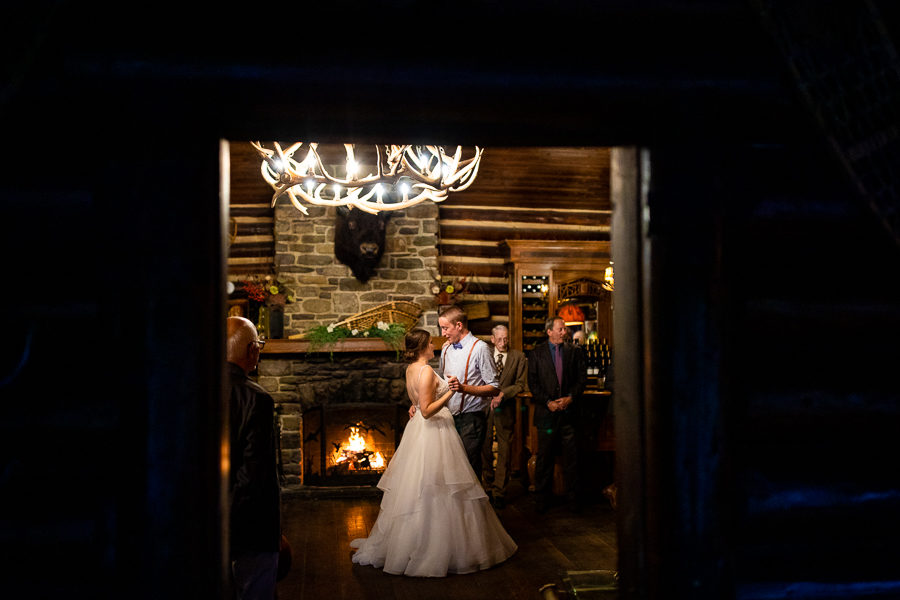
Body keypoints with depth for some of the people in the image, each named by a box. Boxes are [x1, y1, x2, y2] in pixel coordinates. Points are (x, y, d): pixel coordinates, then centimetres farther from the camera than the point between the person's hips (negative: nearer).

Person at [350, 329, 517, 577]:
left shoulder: (411, 369, 9)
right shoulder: (426, 371, -20)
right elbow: (427, 411, -23)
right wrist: (449, 393, -25)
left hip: (419, 429, 10)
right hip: (434, 434, -10)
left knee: (417, 489, 16)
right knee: (437, 493, -2)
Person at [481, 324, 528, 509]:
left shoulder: (518, 357, 2)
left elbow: (520, 385, -2)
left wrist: (502, 394, -16)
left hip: (506, 408, -1)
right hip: (485, 405, 1)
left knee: (504, 450, 1)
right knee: (484, 447, 7)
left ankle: (499, 492, 9)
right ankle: (490, 481, 28)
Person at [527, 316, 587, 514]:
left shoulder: (574, 352, 8)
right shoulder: (537, 353, 4)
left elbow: (582, 378, 5)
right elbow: (532, 382, 0)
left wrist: (570, 398, -9)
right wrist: (548, 402, -10)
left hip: (569, 411, 1)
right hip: (546, 412, -1)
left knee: (571, 456, 4)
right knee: (544, 457, 4)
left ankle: (573, 497, 15)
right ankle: (543, 498, 13)